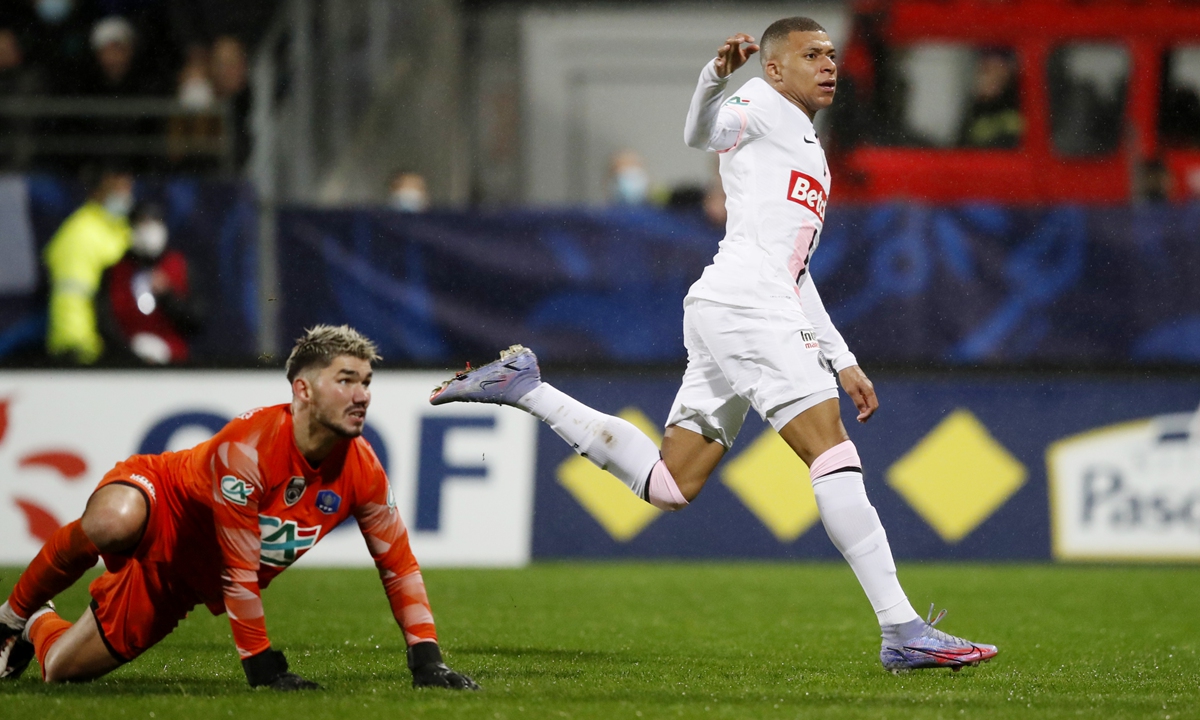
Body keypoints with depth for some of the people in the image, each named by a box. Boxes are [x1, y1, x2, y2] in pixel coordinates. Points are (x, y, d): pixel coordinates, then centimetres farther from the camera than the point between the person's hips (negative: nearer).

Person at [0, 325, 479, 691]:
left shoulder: (362, 469, -15)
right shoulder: (247, 446, -33)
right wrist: (261, 664, -29)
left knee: (61, 671, -3)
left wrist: (427, 662, -11)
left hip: (196, 580, 6)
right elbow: (238, 566, -31)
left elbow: (398, 563, -4)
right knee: (111, 523, -44)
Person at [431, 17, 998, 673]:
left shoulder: (809, 154, 31)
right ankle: (902, 630, -21)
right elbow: (701, 133, -18)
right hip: (741, 303, -10)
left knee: (668, 485, 8)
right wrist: (716, 75, -39)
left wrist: (842, 360, 29)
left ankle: (525, 388, 15)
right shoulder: (763, 107, 4)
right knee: (832, 451, -16)